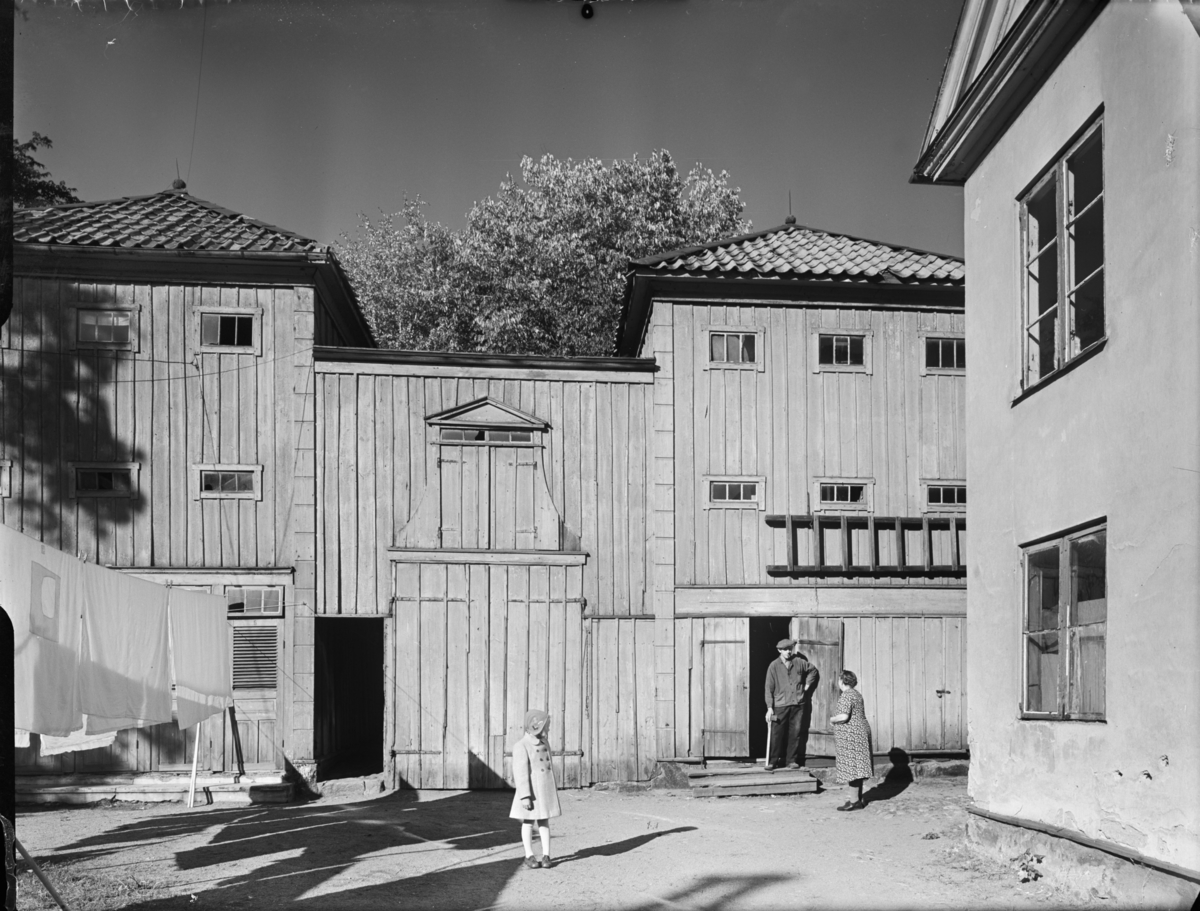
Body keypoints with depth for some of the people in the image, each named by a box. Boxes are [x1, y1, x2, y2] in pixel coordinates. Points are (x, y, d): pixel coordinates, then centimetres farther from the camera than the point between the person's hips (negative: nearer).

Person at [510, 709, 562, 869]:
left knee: (544, 822, 8)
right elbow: (520, 773, -18)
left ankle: (546, 855, 12)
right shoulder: (521, 746, -16)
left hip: (546, 789, 6)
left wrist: (554, 790, 17)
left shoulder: (544, 743, 7)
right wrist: (525, 796, -20)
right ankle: (529, 856, 13)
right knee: (528, 823, 5)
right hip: (531, 790, -6)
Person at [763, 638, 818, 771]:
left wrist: (807, 684, 12)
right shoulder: (774, 666, -2)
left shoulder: (799, 662, 6)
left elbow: (813, 671, 25)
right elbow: (769, 688, -4)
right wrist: (770, 707, -10)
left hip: (799, 704, 2)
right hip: (780, 705, -2)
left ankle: (792, 760, 13)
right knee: (777, 734, -3)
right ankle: (773, 761, 5)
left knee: (796, 733, 3)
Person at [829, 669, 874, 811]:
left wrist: (832, 719, -6)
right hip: (861, 731, 10)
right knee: (857, 766, 13)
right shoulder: (857, 694, 16)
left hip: (851, 735, -10)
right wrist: (836, 719, 18)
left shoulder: (846, 695, -15)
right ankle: (859, 798, 18)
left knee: (852, 767, -7)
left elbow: (844, 716, -25)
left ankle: (856, 801, -6)